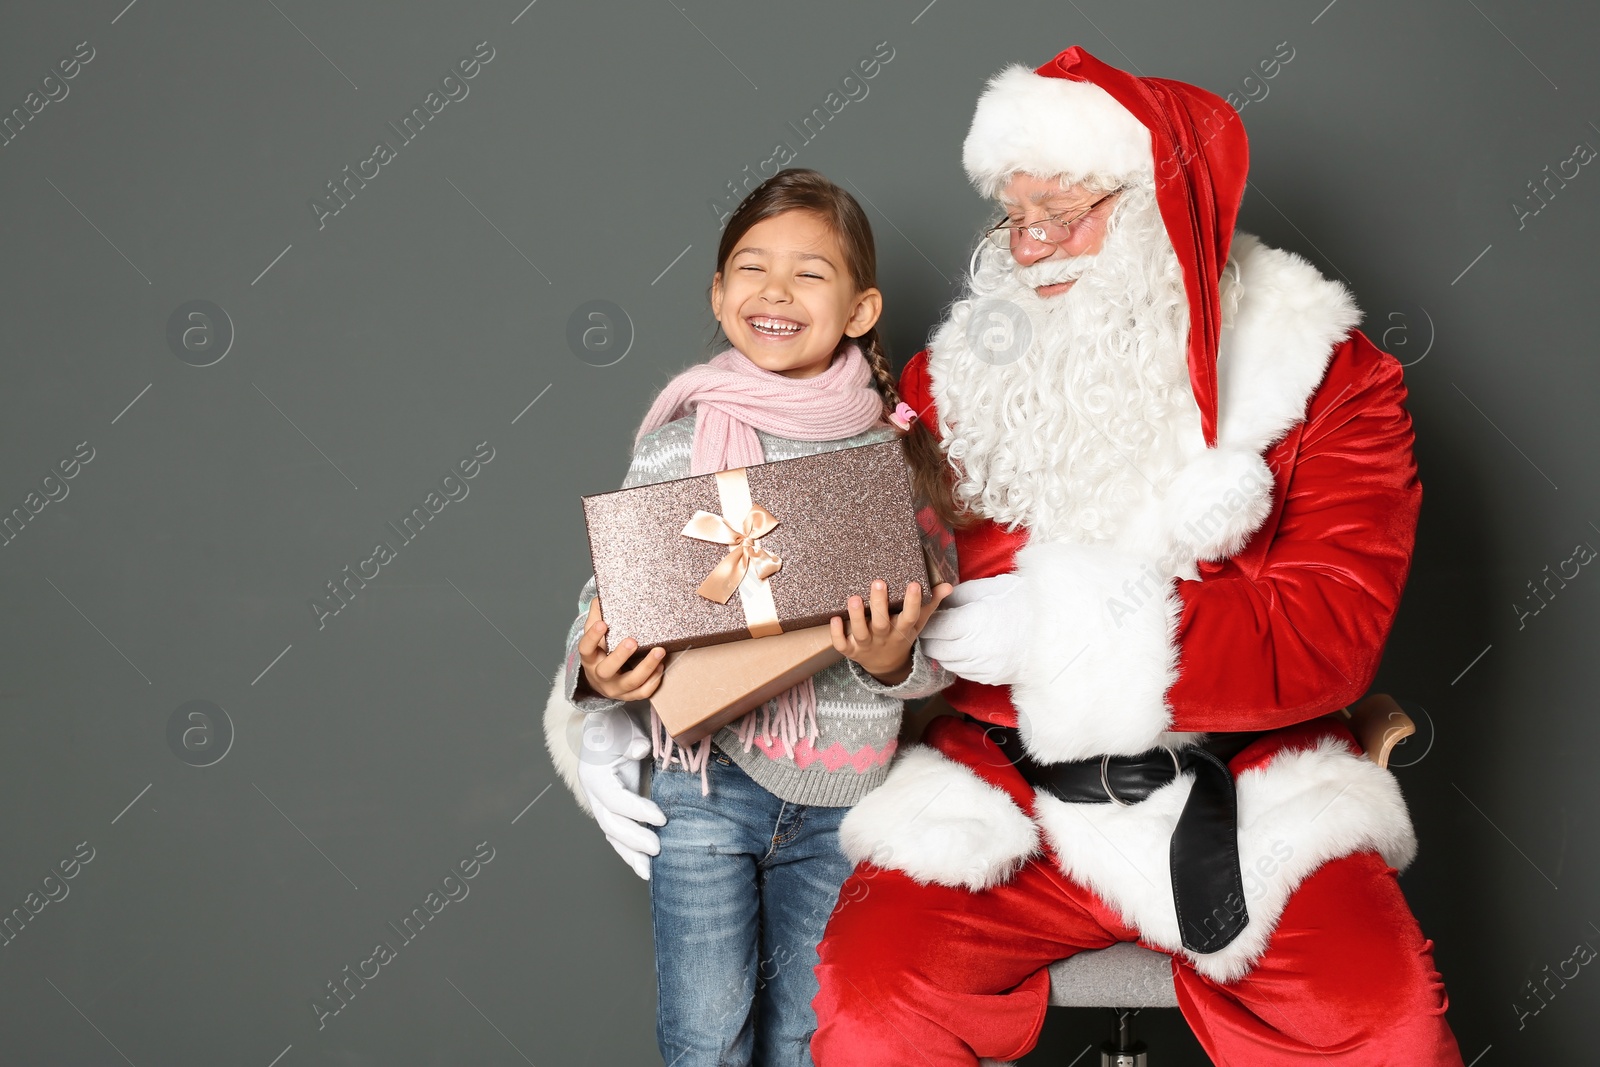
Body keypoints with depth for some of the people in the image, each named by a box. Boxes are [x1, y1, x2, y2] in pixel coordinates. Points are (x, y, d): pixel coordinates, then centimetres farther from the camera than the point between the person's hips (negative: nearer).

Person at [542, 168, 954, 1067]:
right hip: (708, 779, -1)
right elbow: (611, 594, 2)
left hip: (843, 791, 1)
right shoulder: (677, 446, -4)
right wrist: (598, 669, -18)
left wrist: (895, 662, -20)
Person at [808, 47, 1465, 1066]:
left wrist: (1056, 626, -19)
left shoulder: (1325, 378, 0)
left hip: (1245, 792, -1)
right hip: (1001, 789, 2)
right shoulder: (951, 379, 8)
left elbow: (1327, 636, -11)